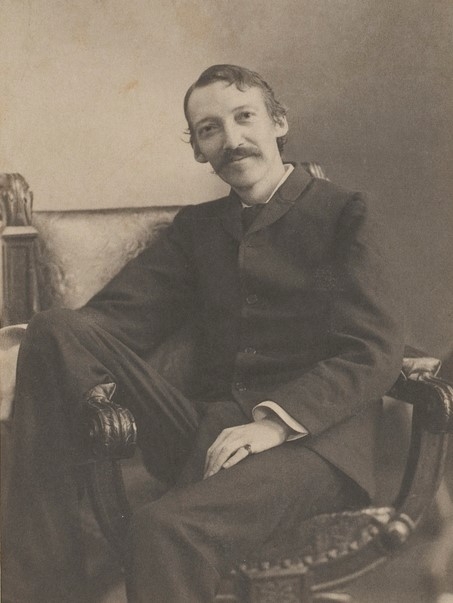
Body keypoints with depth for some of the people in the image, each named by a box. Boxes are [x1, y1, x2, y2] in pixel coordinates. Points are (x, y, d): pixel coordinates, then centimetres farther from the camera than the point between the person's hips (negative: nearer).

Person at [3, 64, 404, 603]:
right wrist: (87, 364, -14)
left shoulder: (343, 215, 5)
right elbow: (121, 312, 9)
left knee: (169, 527, -36)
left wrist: (276, 421, -18)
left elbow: (374, 353, -5)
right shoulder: (196, 226, 20)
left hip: (311, 440, -5)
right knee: (56, 329, -14)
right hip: (207, 436, 5)